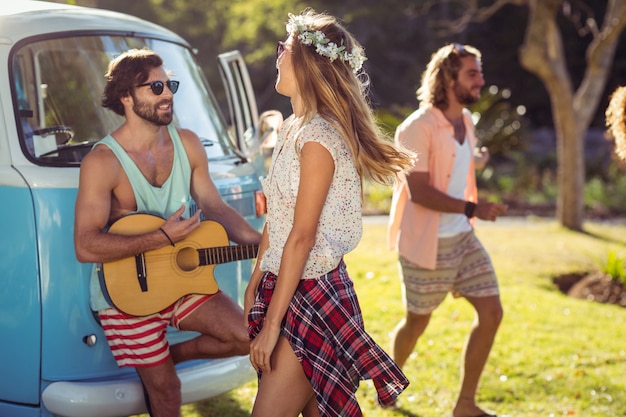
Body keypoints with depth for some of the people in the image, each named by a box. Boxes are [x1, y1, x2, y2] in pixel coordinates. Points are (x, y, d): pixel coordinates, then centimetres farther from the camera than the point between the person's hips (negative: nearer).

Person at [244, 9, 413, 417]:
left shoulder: (318, 137, -18)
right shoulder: (293, 128, 10)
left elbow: (302, 237, -21)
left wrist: (272, 323, -19)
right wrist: (255, 282, 18)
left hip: (311, 295, -8)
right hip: (284, 286, 8)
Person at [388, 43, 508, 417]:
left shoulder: (466, 120, 7)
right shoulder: (419, 127, -19)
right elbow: (419, 192, -25)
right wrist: (473, 208, -29)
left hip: (462, 238, 7)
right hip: (427, 244, -7)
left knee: (492, 312, 1)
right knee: (418, 322, 9)